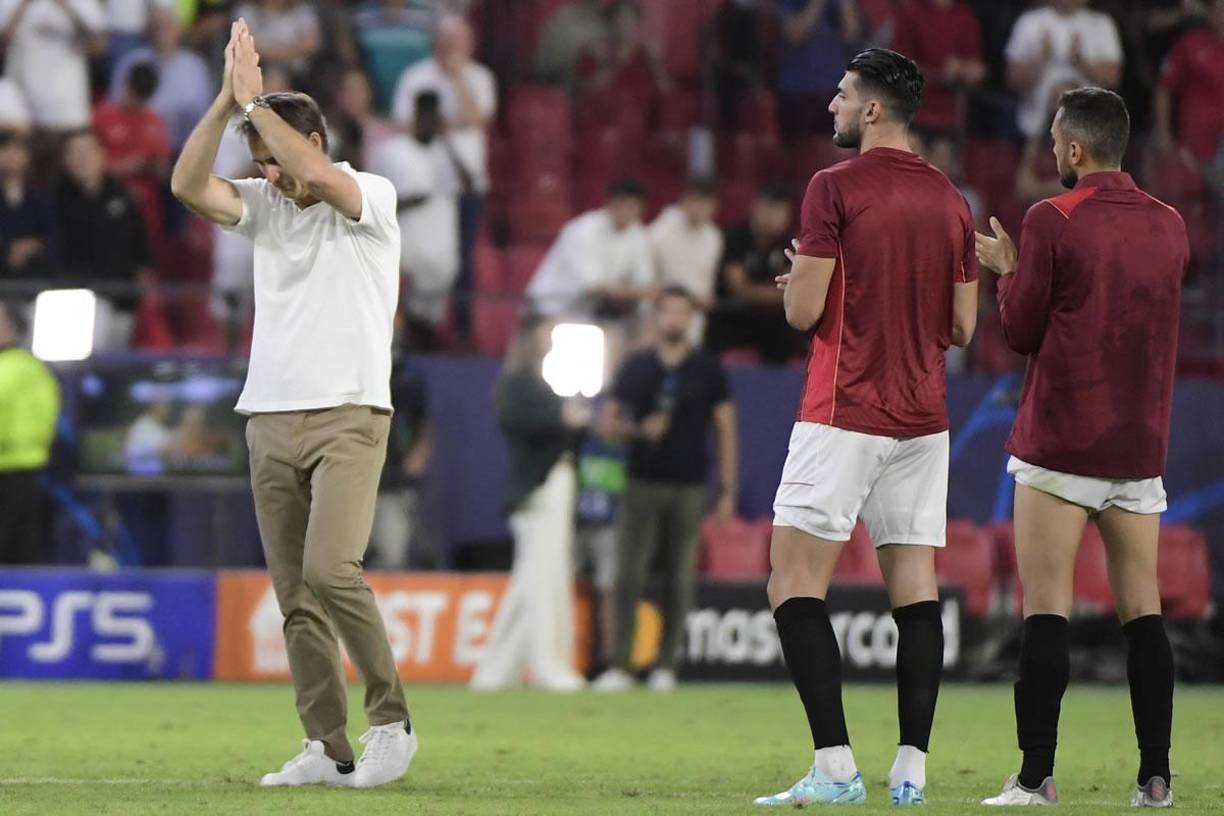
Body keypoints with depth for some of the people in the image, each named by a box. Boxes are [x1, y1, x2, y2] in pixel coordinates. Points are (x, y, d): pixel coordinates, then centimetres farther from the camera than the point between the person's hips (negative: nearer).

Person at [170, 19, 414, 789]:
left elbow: (317, 174, -22)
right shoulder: (264, 206, 13)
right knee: (295, 596, 1)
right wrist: (226, 100, -13)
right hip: (270, 420, 6)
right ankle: (329, 749, 2)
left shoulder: (373, 198, -2)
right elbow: (188, 184, -3)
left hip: (349, 416, -6)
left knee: (330, 570, -20)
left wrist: (255, 99, -16)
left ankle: (391, 720, -7)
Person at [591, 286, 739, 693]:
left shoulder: (708, 369, 6)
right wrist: (640, 430, -12)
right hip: (642, 485, 0)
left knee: (680, 580, 1)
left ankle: (665, 667, 6)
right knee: (628, 576, -7)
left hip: (689, 488, 0)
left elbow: (726, 430, 6)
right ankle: (620, 666, -7)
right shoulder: (635, 367, 8)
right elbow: (607, 424, 9)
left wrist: (728, 489, 0)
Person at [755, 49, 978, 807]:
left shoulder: (836, 188, -9)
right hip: (923, 420, 6)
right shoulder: (952, 202, 10)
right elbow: (962, 326, 12)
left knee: (796, 580, -4)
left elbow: (804, 310, -11)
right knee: (916, 587, 5)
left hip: (845, 416, -6)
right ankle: (912, 769, 0)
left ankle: (835, 766, -14)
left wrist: (799, 280, 10)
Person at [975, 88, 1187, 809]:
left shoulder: (1052, 221, -9)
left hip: (1060, 445, -5)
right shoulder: (1170, 226, 7)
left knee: (1047, 609, -5)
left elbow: (1021, 332, -5)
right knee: (1142, 608, 7)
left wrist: (1007, 270, 13)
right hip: (1142, 448, 5)